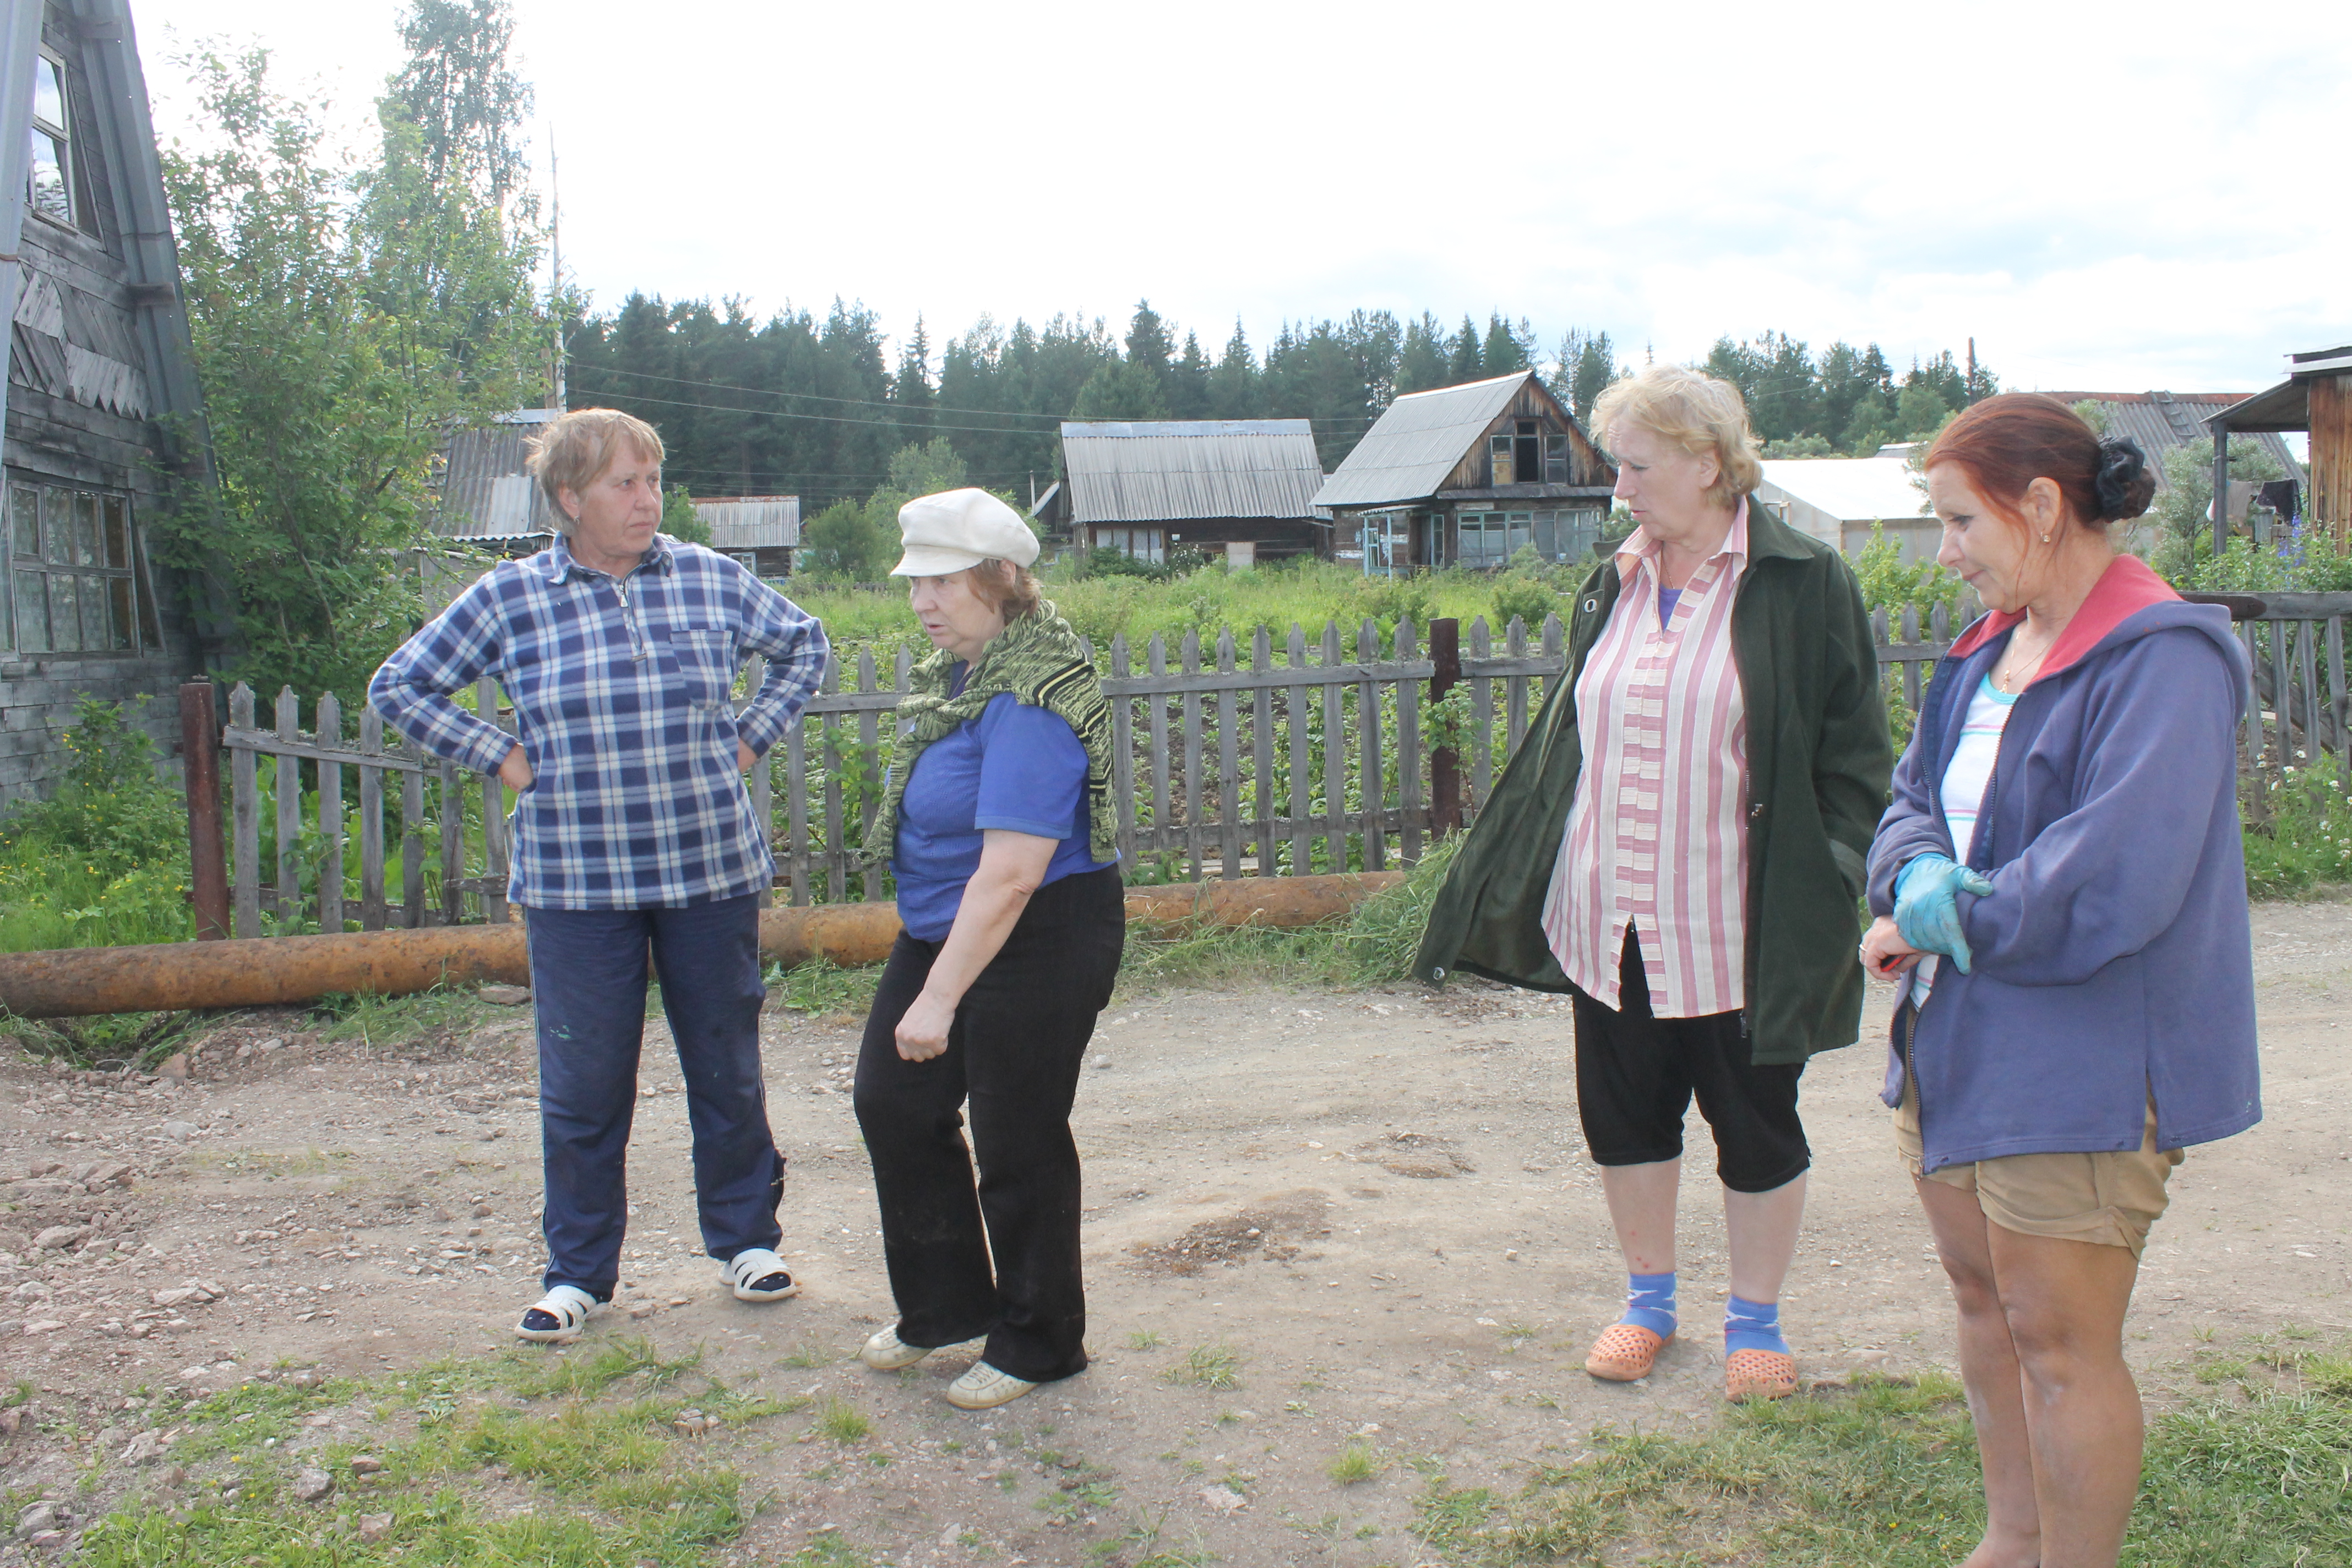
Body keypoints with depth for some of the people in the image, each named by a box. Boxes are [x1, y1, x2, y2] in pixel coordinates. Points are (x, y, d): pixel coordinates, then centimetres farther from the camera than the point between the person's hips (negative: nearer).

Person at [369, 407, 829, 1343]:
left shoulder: (711, 580, 3)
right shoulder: (510, 598, -1)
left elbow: (804, 645, 18)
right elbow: (399, 687, 8)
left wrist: (750, 737, 8)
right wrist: (500, 757, -1)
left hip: (711, 873, 1)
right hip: (576, 886, -1)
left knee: (728, 1070, 10)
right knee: (582, 1087, 5)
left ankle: (745, 1240, 28)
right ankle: (578, 1274, 21)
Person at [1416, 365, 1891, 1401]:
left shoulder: (1803, 585, -7)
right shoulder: (1613, 588, 8)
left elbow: (1853, 757, -6)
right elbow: (1563, 741, 15)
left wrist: (1823, 899, -13)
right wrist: (1493, 883, 13)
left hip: (1735, 930, -5)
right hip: (1610, 920, 5)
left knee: (1755, 1127, 10)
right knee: (1622, 1117, 14)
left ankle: (1755, 1319, 30)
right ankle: (1648, 1300, 34)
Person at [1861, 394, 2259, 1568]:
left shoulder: (2162, 663, -19)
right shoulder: (1990, 646, 9)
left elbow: (2111, 882, -27)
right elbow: (1914, 800, 12)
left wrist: (1942, 918, -14)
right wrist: (1922, 882, -11)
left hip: (2084, 1062, -9)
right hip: (1960, 1036, 9)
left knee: (2059, 1341, 1)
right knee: (1984, 1304, 20)